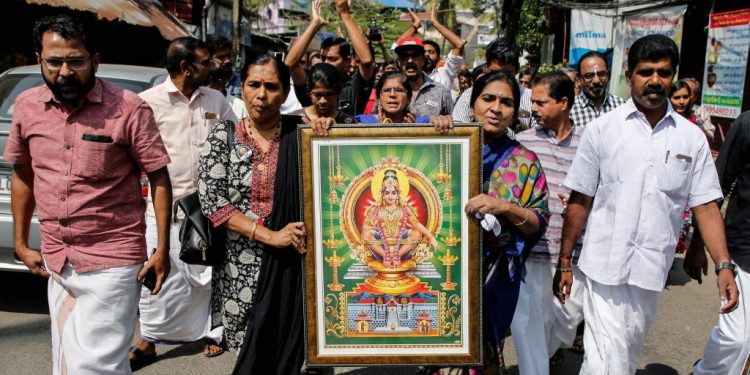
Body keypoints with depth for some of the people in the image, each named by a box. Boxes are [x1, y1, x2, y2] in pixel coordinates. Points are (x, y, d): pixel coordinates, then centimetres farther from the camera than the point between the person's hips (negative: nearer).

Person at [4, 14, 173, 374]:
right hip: (56, 262, 6)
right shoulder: (26, 106, 3)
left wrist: (162, 249, -11)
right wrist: (21, 244, 15)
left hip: (112, 261, -6)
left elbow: (159, 178, -9)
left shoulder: (129, 108, -13)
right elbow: (22, 175, 14)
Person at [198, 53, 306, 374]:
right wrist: (270, 236, -15)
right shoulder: (223, 135, 0)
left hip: (292, 265, 0)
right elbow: (212, 201, -7)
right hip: (242, 266, 1)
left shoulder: (300, 132, 0)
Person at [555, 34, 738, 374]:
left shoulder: (692, 138, 4)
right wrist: (564, 263, 0)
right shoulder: (601, 129, -3)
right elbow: (580, 201, -1)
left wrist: (724, 266, -6)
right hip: (604, 266, -3)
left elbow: (705, 206, 5)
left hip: (653, 270, 3)